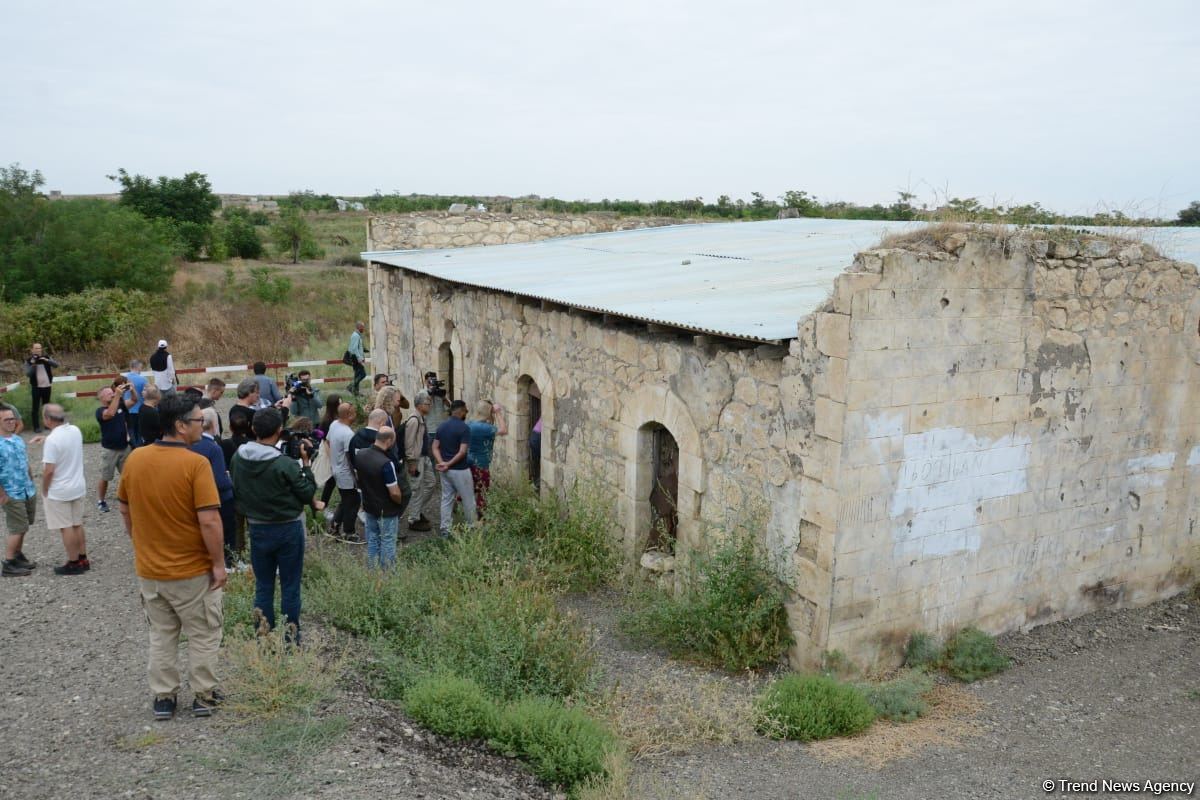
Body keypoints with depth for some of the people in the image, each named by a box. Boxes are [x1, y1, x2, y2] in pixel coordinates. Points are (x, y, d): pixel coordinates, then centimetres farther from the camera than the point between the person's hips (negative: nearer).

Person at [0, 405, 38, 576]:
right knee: (18, 529, -3)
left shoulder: (19, 439, 7)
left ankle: (18, 556, 31)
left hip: (28, 492, 7)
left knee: (22, 527, 17)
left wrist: (32, 484, 16)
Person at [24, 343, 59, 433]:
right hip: (36, 387, -3)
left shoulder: (46, 357, 3)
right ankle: (36, 427, 1)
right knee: (36, 407, -1)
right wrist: (33, 364, -24)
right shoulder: (28, 360, -5)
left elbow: (56, 364, -8)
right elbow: (28, 374, -12)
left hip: (47, 386, 3)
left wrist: (46, 360, -22)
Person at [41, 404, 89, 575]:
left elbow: (49, 470, -24)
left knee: (67, 528, 4)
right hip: (78, 486, 7)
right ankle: (83, 559, 25)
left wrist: (44, 490, -10)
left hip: (59, 491, -7)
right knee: (77, 524, 17)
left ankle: (74, 564, 12)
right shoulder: (75, 430, -2)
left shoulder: (52, 439, -25)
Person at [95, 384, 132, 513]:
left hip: (125, 447, 5)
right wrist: (118, 394, -39)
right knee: (105, 478, 6)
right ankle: (101, 501, 20)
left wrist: (131, 390, -16)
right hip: (109, 450, -5)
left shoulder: (120, 405, 2)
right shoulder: (100, 411, -15)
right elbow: (110, 413, -36)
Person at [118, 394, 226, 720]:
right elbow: (209, 521, -23)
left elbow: (125, 510, 9)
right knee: (203, 636, 13)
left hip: (148, 569, 5)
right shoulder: (196, 464, -21)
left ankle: (163, 698, 27)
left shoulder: (134, 459, -3)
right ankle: (204, 697, 21)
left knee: (161, 637, 20)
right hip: (193, 570, -5)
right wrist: (219, 563, -12)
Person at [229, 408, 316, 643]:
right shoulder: (286, 464, -23)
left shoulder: (238, 459, -7)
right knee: (290, 587, 7)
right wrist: (306, 464, -5)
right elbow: (308, 494, -11)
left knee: (263, 586, 14)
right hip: (288, 529, -4)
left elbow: (236, 493, 6)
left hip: (257, 529, 4)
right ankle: (291, 638, 15)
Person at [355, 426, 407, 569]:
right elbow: (395, 493, -26)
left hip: (369, 506, 7)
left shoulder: (359, 455, -7)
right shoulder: (386, 463, -30)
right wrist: (401, 502, -5)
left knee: (372, 541, 20)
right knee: (387, 543, 9)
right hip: (386, 511, -7)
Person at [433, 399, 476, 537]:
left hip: (445, 470, 7)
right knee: (468, 500, 9)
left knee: (446, 499, 13)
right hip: (460, 470, -7)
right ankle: (472, 527, 20)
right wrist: (449, 463, -14)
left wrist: (442, 462, -8)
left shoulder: (441, 426, 6)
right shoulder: (464, 428, -15)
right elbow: (462, 452, -21)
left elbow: (435, 447, 2)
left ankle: (444, 529, 13)